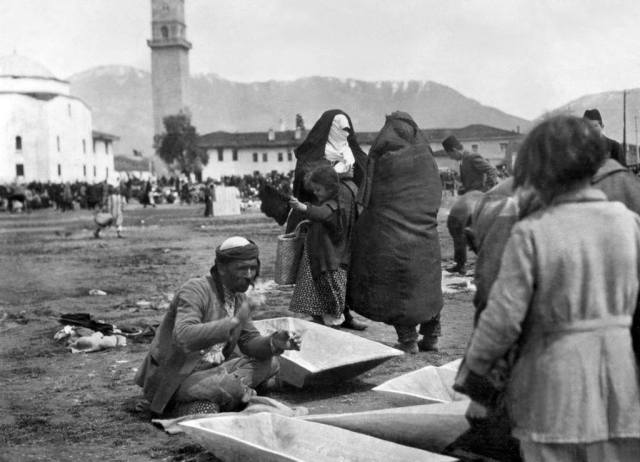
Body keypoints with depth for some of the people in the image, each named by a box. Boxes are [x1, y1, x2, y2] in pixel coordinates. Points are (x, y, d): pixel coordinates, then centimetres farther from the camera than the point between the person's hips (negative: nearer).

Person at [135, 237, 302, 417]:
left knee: (269, 363, -3)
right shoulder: (195, 290, -19)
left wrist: (274, 343, -11)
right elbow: (184, 338, -35)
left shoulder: (239, 298, 8)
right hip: (176, 380, -9)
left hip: (211, 370, 9)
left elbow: (249, 341, 11)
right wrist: (234, 321, -35)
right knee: (229, 383, -34)